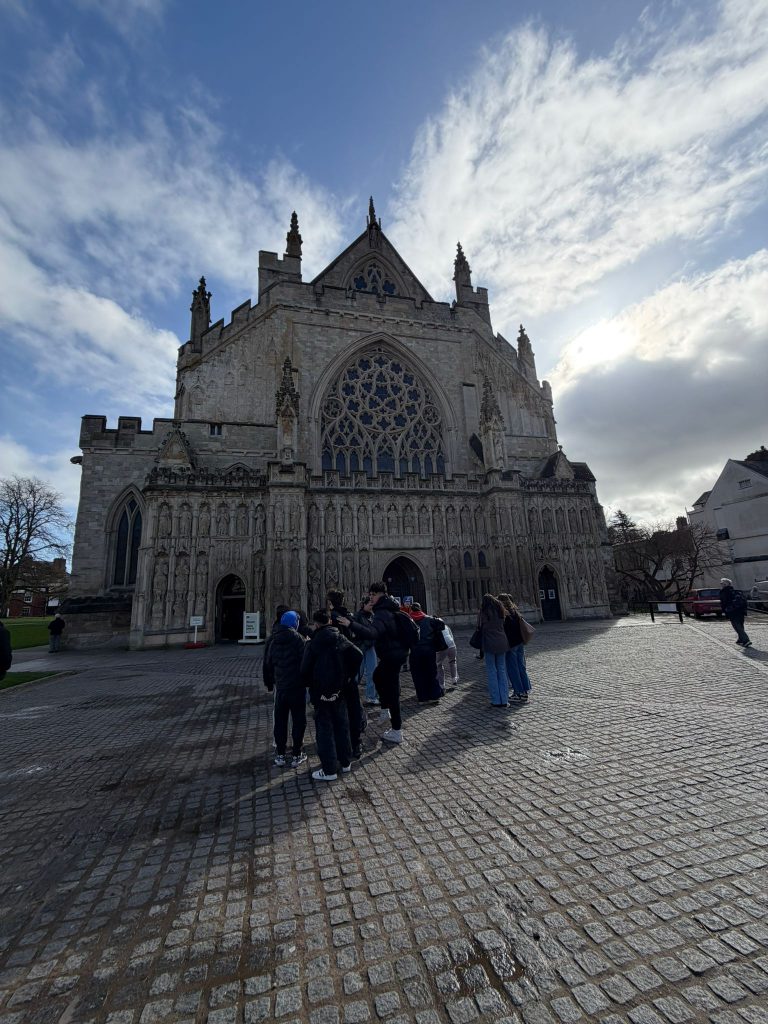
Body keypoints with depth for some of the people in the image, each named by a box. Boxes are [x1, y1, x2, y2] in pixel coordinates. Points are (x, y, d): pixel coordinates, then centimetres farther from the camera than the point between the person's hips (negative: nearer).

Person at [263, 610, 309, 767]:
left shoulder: (273, 640, 3)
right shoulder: (298, 638, -13)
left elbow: (267, 663, 11)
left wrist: (268, 682, 23)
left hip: (280, 686, 4)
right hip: (297, 686, -4)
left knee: (280, 721, 16)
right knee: (298, 720, 8)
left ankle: (280, 755, 23)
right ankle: (297, 755, 14)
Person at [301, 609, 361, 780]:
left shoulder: (313, 644, -13)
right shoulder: (341, 639, -2)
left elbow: (306, 669, -13)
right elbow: (358, 656, -8)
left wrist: (308, 684, 6)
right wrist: (349, 675, 3)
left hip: (321, 692, -4)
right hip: (339, 691, 4)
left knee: (324, 729, 5)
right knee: (342, 725, 17)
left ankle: (329, 770, 10)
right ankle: (345, 762, 28)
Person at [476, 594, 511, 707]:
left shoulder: (483, 612, -6)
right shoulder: (500, 610, 8)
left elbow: (480, 627, -3)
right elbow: (503, 624, 12)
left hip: (490, 643, -4)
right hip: (502, 642, 5)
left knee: (492, 671, 3)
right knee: (502, 670, 10)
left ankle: (496, 701, 5)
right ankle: (504, 700, 12)